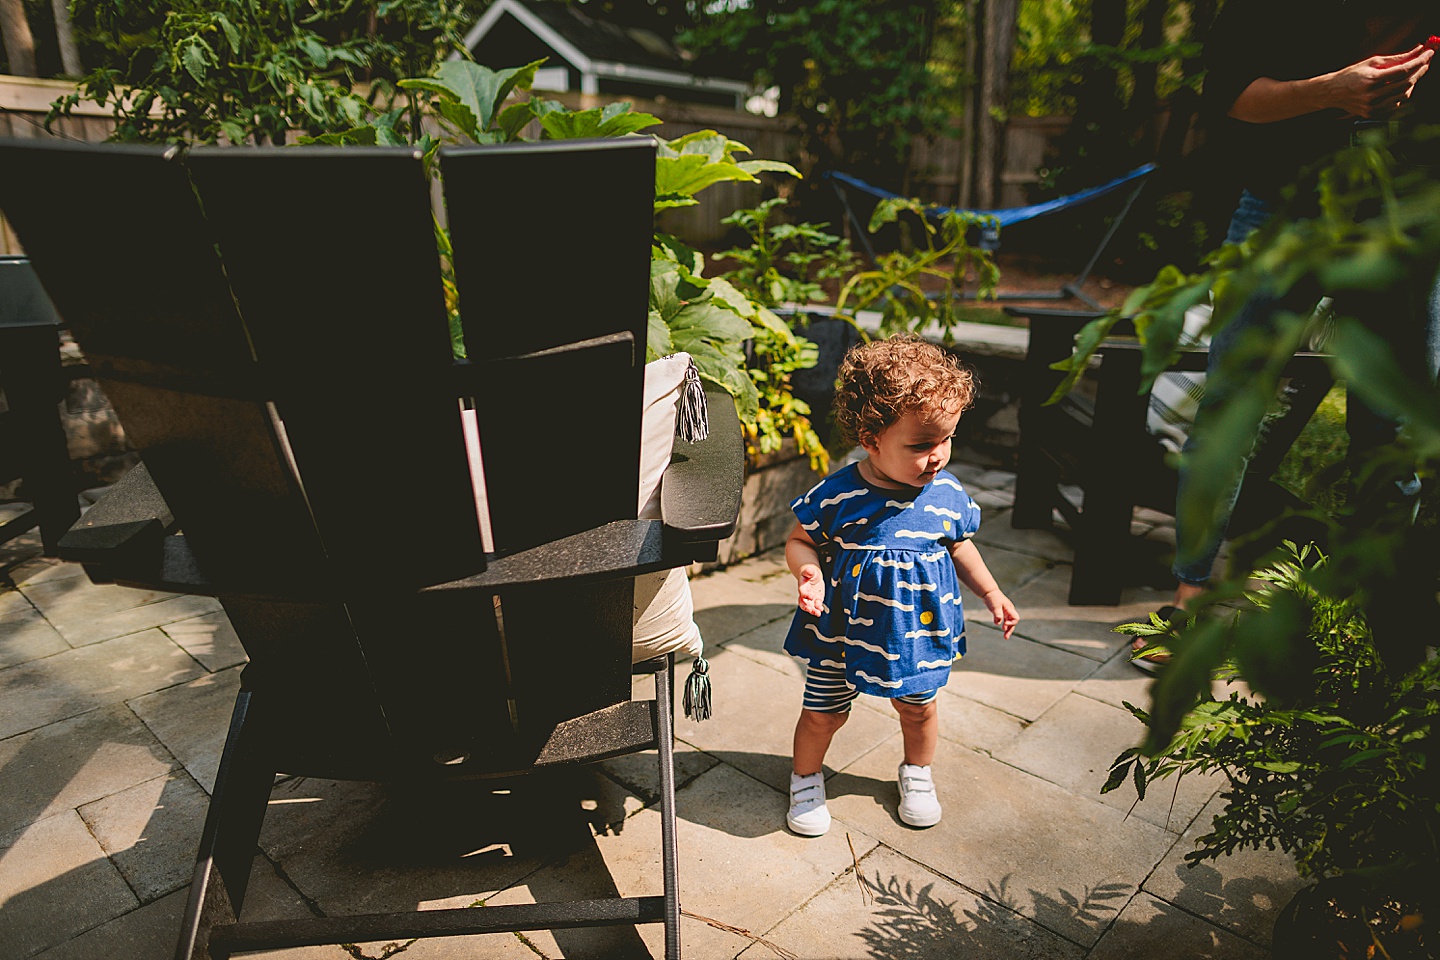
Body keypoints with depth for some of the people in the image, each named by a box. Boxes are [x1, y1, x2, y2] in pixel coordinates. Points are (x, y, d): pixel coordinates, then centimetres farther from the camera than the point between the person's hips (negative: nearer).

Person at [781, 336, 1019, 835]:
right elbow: (799, 540, -8)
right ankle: (806, 778, 41)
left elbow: (959, 546, 7)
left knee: (919, 709, 23)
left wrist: (991, 593, 11)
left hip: (919, 628, 3)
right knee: (823, 713, 12)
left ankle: (917, 774, 52)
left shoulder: (949, 494, -11)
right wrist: (809, 572, -28)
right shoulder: (836, 496, -23)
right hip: (842, 629, -3)